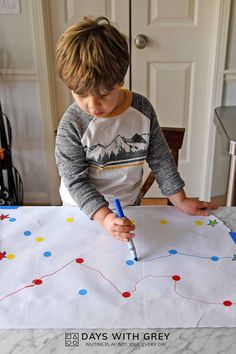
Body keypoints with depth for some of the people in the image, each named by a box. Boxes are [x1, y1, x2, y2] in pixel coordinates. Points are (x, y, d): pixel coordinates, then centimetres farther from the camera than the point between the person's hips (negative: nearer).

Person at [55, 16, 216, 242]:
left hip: (129, 207, 3)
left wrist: (180, 200, -3)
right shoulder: (71, 125, -23)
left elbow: (160, 158, -4)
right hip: (83, 212, -3)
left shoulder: (142, 108, -14)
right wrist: (104, 217, -33)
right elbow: (76, 180, -21)